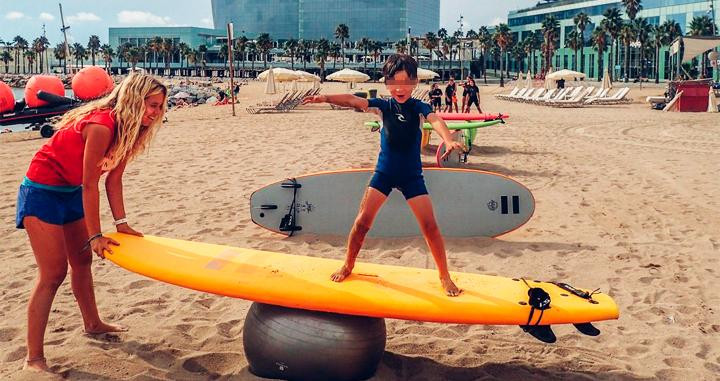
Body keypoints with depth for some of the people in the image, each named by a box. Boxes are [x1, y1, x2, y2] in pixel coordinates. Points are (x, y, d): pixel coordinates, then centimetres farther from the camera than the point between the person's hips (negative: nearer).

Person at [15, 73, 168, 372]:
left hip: (71, 192, 9)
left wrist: (121, 223, -2)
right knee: (53, 273, -10)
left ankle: (92, 324, 41)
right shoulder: (101, 126, -31)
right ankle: (33, 359, -3)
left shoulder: (128, 129, -3)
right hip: (42, 192, -9)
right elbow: (90, 185, -26)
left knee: (82, 260, 21)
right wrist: (95, 236, -20)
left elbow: (113, 179, 1)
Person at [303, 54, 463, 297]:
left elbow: (435, 121, -30)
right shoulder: (384, 106, -4)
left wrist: (449, 140, -52)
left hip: (412, 176, -1)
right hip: (384, 173, 1)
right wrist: (325, 98, -36)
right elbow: (353, 101, -19)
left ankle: (445, 276, 11)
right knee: (362, 221, -3)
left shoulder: (419, 108, -9)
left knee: (430, 226, -5)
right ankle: (348, 266, 19)